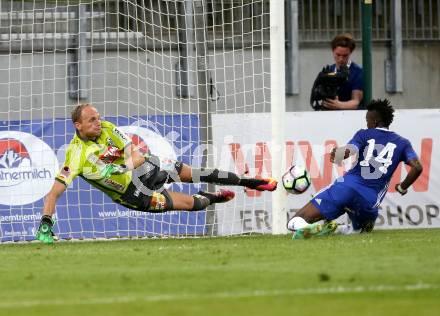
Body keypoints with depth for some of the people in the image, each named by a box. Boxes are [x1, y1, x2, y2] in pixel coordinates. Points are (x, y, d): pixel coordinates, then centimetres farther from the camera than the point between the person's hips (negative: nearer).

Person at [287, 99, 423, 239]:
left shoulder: (364, 134, 9)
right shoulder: (401, 143, 14)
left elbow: (348, 151, -10)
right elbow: (417, 167, 1)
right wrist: (402, 187, 16)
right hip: (370, 199, 2)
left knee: (295, 223, 0)